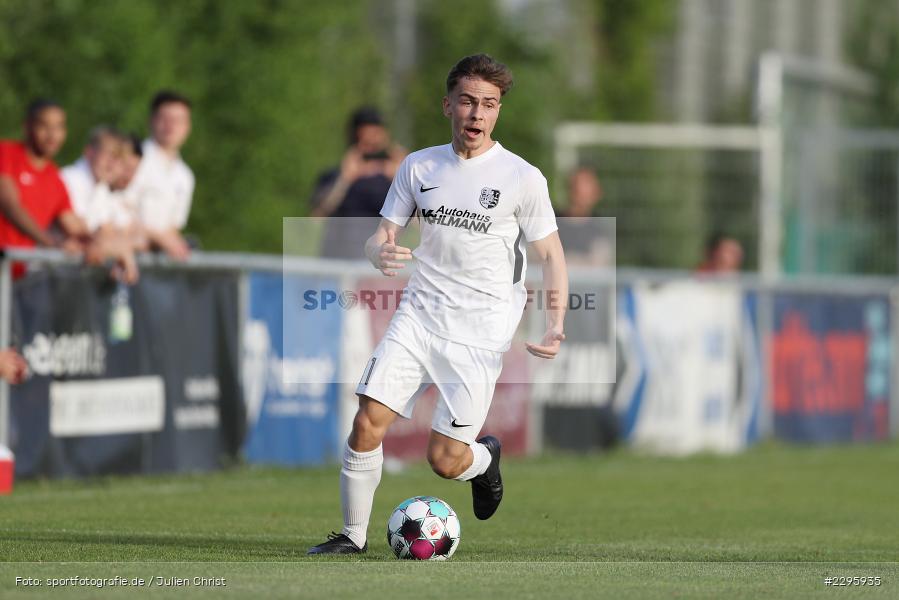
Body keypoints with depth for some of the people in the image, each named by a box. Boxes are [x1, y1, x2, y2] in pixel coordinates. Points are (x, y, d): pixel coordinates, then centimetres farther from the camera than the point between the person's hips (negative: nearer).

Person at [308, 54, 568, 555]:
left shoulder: (523, 178, -5)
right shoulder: (419, 167, 6)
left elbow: (551, 254, 1)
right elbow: (381, 236, 10)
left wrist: (556, 326, -13)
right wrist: (381, 254, -16)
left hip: (481, 336, -3)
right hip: (418, 319, 3)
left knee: (445, 461, -6)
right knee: (368, 423, -11)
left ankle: (485, 458, 30)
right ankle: (354, 534, 4)